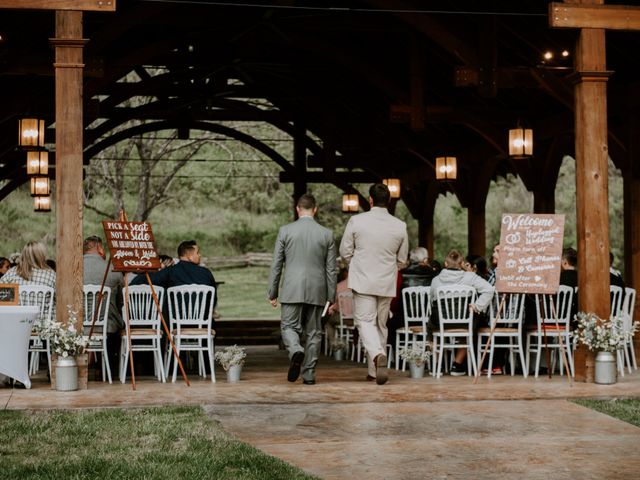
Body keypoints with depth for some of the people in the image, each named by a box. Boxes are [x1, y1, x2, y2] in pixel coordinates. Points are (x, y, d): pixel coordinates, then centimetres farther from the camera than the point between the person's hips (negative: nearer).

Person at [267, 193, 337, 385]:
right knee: (313, 332, 10)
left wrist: (272, 292, 8)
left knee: (289, 327, 7)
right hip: (317, 292, 2)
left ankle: (296, 351, -23)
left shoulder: (285, 231, -2)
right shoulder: (326, 234, 1)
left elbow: (276, 265, 0)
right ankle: (309, 374, 10)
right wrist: (331, 297, 10)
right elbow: (331, 269, 4)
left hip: (292, 290, -1)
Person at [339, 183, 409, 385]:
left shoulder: (357, 221, -8)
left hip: (363, 280, -3)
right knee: (381, 325, 14)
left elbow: (345, 251, -1)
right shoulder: (400, 226, -2)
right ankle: (374, 370, 21)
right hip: (387, 283, 3)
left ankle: (378, 354, -29)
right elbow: (402, 260, 7)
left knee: (365, 321, -1)